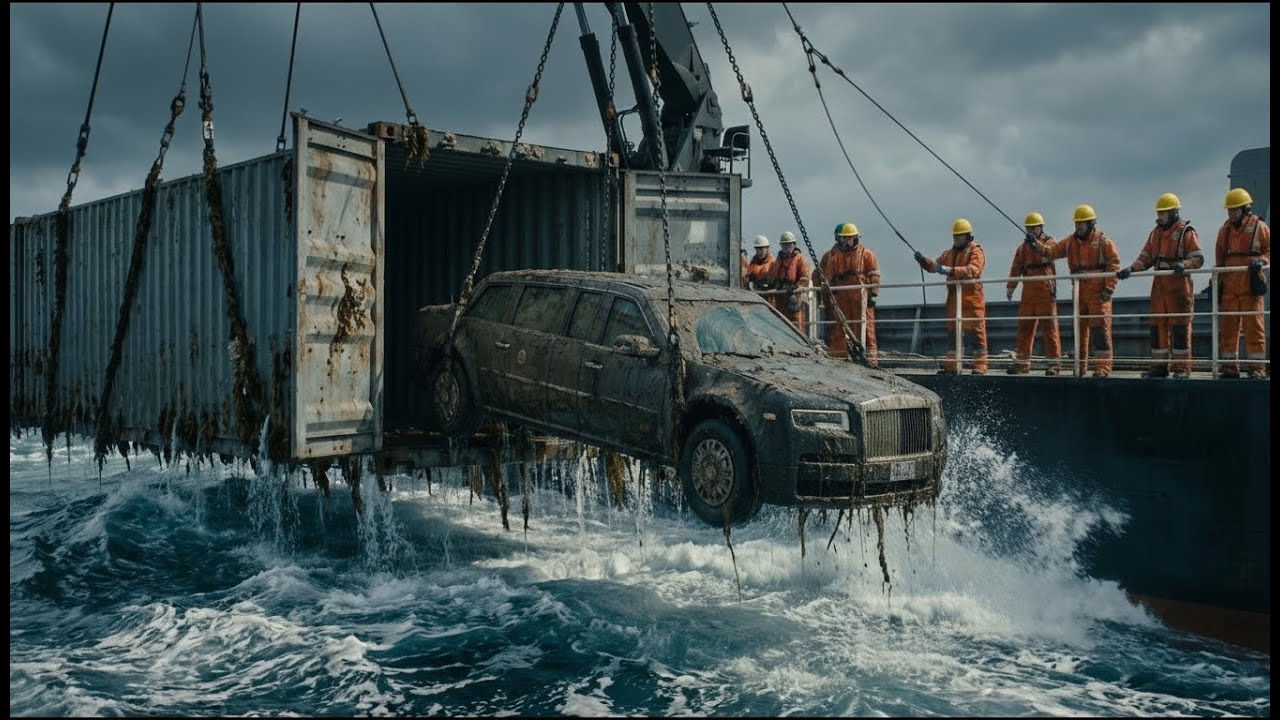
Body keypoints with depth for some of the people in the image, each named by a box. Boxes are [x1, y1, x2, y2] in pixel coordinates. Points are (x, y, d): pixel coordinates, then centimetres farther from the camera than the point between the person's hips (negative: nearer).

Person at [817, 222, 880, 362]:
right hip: (839, 298, 2)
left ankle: (869, 359, -2)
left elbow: (874, 275, 3)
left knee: (865, 329, -4)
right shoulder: (830, 256, 13)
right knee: (837, 330, 4)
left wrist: (873, 294, -6)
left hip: (861, 297, -2)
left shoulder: (866, 254, 7)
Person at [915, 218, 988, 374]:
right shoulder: (950, 253, 19)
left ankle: (980, 367, -1)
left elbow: (973, 270, -21)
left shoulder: (976, 251, -4)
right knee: (952, 332, 10)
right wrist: (924, 261, -6)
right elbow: (936, 265, 15)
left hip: (972, 299, -7)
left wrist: (950, 270, -29)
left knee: (977, 333, -4)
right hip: (954, 299, 7)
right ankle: (952, 366, 18)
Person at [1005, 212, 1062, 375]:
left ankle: (1053, 363, -1)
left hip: (1046, 291, -5)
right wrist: (1010, 287, 8)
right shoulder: (1023, 247, 18)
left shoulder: (1049, 242, 2)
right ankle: (1022, 362, 12)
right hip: (1028, 293, 5)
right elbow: (1016, 268, 16)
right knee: (1024, 327, 6)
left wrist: (1035, 243, -33)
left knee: (1049, 327, -5)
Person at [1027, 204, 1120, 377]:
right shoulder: (1071, 242, 13)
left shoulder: (1103, 241, -3)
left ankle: (1103, 368, -7)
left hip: (1098, 292, -6)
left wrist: (1109, 288, -13)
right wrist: (1038, 246, -13)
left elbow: (1114, 264, -6)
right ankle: (1079, 367, 18)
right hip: (1079, 291, 6)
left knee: (1100, 328, -9)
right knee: (1079, 329, 10)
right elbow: (1053, 250, 7)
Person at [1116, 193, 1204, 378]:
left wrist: (1183, 265, -28)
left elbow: (1198, 258, -8)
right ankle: (1159, 366, 12)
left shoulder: (1187, 232, -2)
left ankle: (1182, 367, 1)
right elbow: (1145, 258, 14)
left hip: (1179, 286, -6)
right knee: (1158, 325, 6)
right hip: (1159, 285, 6)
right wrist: (1131, 269, -3)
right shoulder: (1155, 233, 17)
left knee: (1179, 326, -4)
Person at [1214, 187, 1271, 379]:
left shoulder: (1259, 227, 2)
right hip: (1229, 286, 4)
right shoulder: (1224, 230, 15)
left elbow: (1269, 250, 4)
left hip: (1251, 286, -4)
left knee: (1253, 326, -5)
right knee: (1228, 327, 4)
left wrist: (1262, 260, -16)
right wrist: (1218, 283, 13)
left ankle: (1257, 367, -1)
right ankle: (1230, 367, 10)